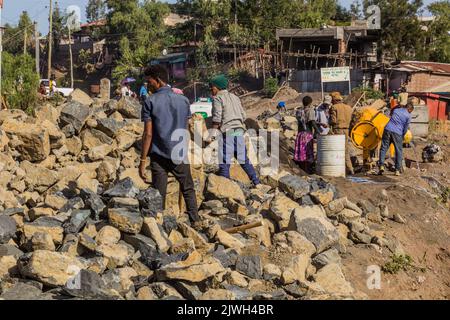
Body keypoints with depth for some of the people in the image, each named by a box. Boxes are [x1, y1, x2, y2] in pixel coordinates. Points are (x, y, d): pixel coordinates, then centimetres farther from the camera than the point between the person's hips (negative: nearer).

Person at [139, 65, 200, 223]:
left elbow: (148, 134, -10)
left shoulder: (150, 102, -7)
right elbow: (186, 131, 8)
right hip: (180, 155, 3)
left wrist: (143, 160, -6)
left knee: (159, 195, 5)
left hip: (159, 156, -2)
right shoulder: (183, 100, 4)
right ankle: (195, 221, 16)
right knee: (188, 190, 17)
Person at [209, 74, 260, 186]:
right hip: (240, 130, 8)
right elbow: (243, 116, 18)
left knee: (224, 161, -5)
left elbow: (217, 119, -12)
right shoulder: (235, 97, 19)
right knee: (244, 159, 15)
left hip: (228, 132, -8)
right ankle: (256, 182, 17)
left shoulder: (218, 98, -3)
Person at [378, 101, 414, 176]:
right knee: (399, 151, 8)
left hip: (388, 129, 3)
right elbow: (406, 128, 7)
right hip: (397, 133, -3)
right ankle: (398, 170, 7)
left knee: (383, 148, 6)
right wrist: (402, 136, 23)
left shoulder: (396, 110, 19)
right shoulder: (408, 116, 6)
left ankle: (381, 166, -9)